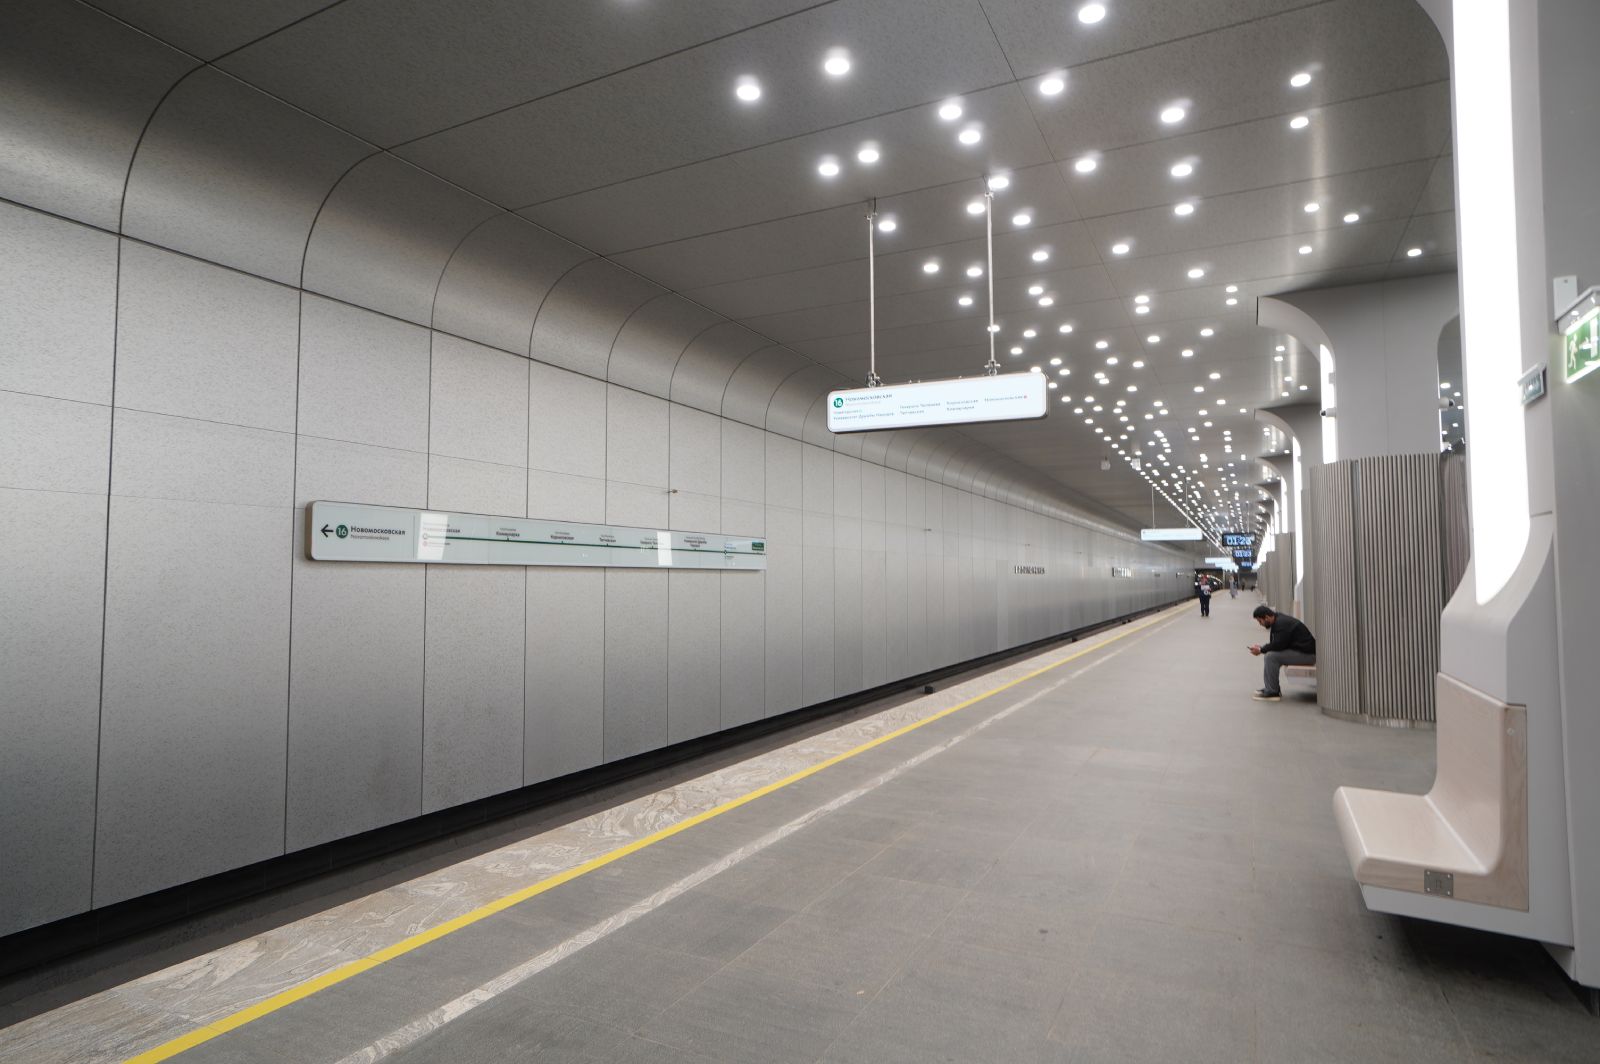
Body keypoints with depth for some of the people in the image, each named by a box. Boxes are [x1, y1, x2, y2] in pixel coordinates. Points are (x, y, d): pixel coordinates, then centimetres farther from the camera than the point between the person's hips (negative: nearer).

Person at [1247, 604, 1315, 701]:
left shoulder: (1282, 624, -21)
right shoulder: (1278, 620, 11)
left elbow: (1278, 645, -25)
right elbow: (1275, 643, 17)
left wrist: (1261, 650, -12)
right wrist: (1261, 647, 1)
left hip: (1307, 654, -11)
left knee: (1271, 656, -22)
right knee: (1269, 653, 14)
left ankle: (1272, 692, -13)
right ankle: (1270, 687, 13)